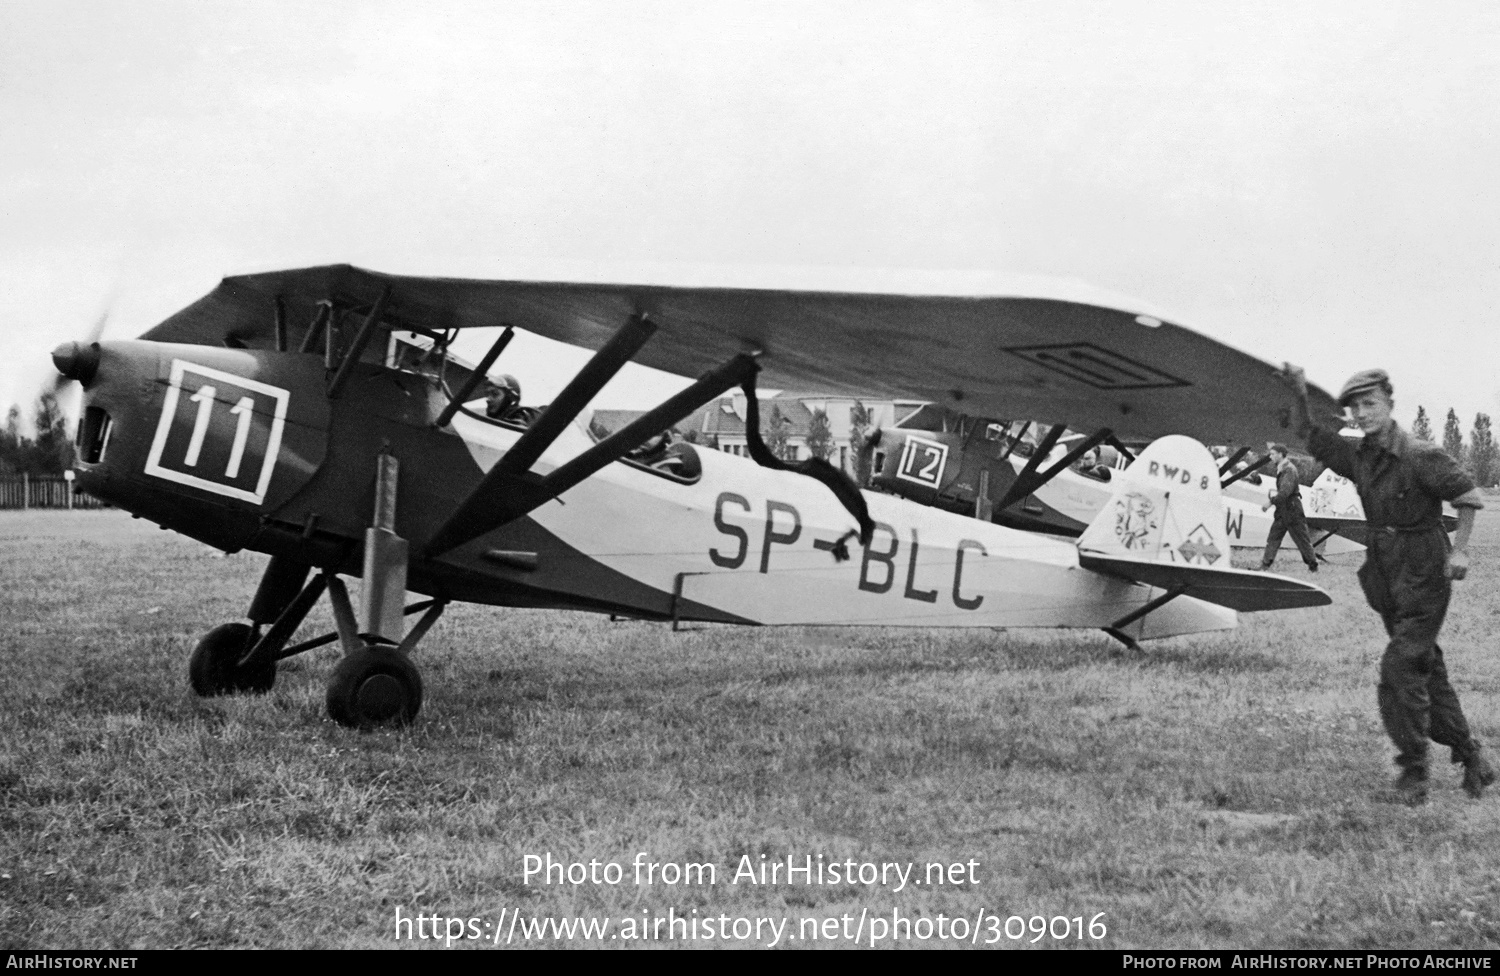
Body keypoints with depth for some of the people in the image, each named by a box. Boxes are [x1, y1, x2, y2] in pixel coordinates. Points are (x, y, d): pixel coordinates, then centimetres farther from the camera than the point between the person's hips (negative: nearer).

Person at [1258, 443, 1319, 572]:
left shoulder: (1290, 470, -17)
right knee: (1272, 538, 4)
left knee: (1303, 539, 1)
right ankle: (1265, 566, 3)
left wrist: (1270, 502, -23)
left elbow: (1285, 492, -26)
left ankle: (1313, 567, 10)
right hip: (1282, 510, 9)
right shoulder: (1281, 468, 11)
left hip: (1292, 509, -9)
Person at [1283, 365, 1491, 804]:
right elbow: (1307, 433, 13)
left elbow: (1469, 497, -9)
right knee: (1427, 669, 13)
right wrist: (1298, 393, -3)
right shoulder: (1359, 458, 4)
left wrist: (1459, 550, -15)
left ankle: (1413, 769, -3)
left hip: (1424, 576, -7)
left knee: (1400, 665, -12)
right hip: (1386, 578, 7)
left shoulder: (1421, 456, -16)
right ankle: (1471, 759, 24)